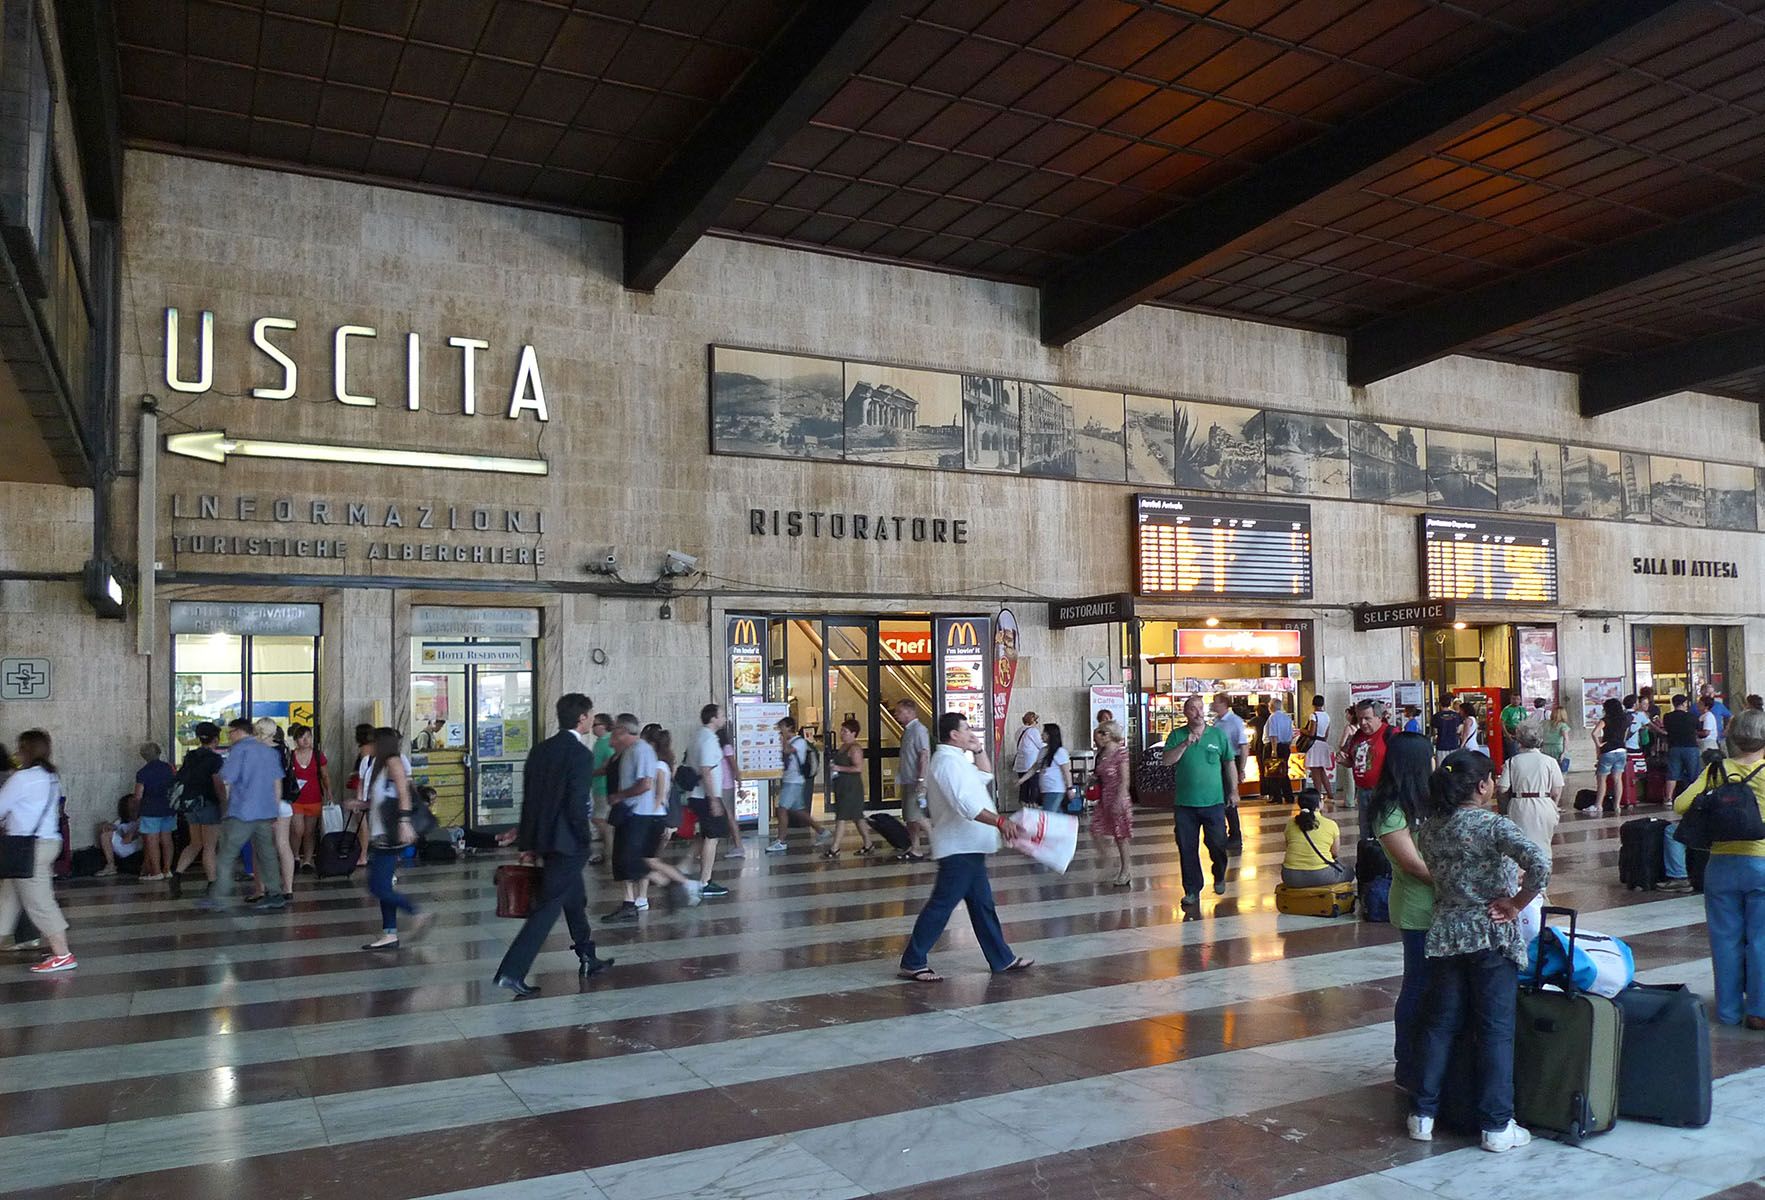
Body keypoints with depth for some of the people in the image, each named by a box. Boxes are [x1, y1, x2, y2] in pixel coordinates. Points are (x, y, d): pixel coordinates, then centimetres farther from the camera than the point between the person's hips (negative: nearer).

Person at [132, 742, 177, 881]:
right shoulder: (169, 768, 4)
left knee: (152, 842, -2)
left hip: (151, 811, -5)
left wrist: (136, 813, 4)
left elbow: (138, 796, -9)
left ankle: (156, 872, -3)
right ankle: (167, 870, 13)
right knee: (166, 840, 11)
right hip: (169, 809, 5)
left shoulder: (142, 773, -9)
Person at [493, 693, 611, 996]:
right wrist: (587, 839, -6)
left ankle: (587, 959, 35)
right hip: (567, 843, -9)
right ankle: (511, 971, -6)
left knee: (575, 900, 22)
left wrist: (528, 843, 15)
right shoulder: (581, 755, -16)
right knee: (547, 907, -4)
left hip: (542, 839, 9)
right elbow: (577, 805, -20)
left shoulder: (540, 750, 8)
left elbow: (528, 798, 10)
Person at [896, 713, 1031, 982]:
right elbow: (966, 805, -29)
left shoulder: (956, 760, 16)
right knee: (942, 904, -5)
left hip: (969, 848, 11)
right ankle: (912, 963, 2)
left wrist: (979, 749, 16)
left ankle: (1002, 959, 23)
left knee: (982, 904, 15)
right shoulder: (947, 762, -18)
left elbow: (985, 776, 30)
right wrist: (1000, 822, -35)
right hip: (959, 848, -11)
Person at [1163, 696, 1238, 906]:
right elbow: (1167, 761, -9)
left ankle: (1219, 878, 32)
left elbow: (1230, 764, 11)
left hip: (1213, 801, 0)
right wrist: (1185, 744, -19)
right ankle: (1192, 890, 14)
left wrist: (1233, 790, 9)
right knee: (1187, 849, 3)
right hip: (1185, 802, 0)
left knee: (1217, 844, 4)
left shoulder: (1217, 734, 5)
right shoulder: (1176, 735, 3)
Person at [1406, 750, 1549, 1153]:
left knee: (1440, 1024, 12)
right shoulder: (1493, 825, -14)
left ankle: (1423, 1114, 17)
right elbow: (1539, 863, -27)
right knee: (1496, 1030, 4)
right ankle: (1496, 1126, 9)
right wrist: (1517, 904, -15)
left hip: (1445, 935, 5)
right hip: (1491, 937, -5)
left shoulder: (1429, 827, 3)